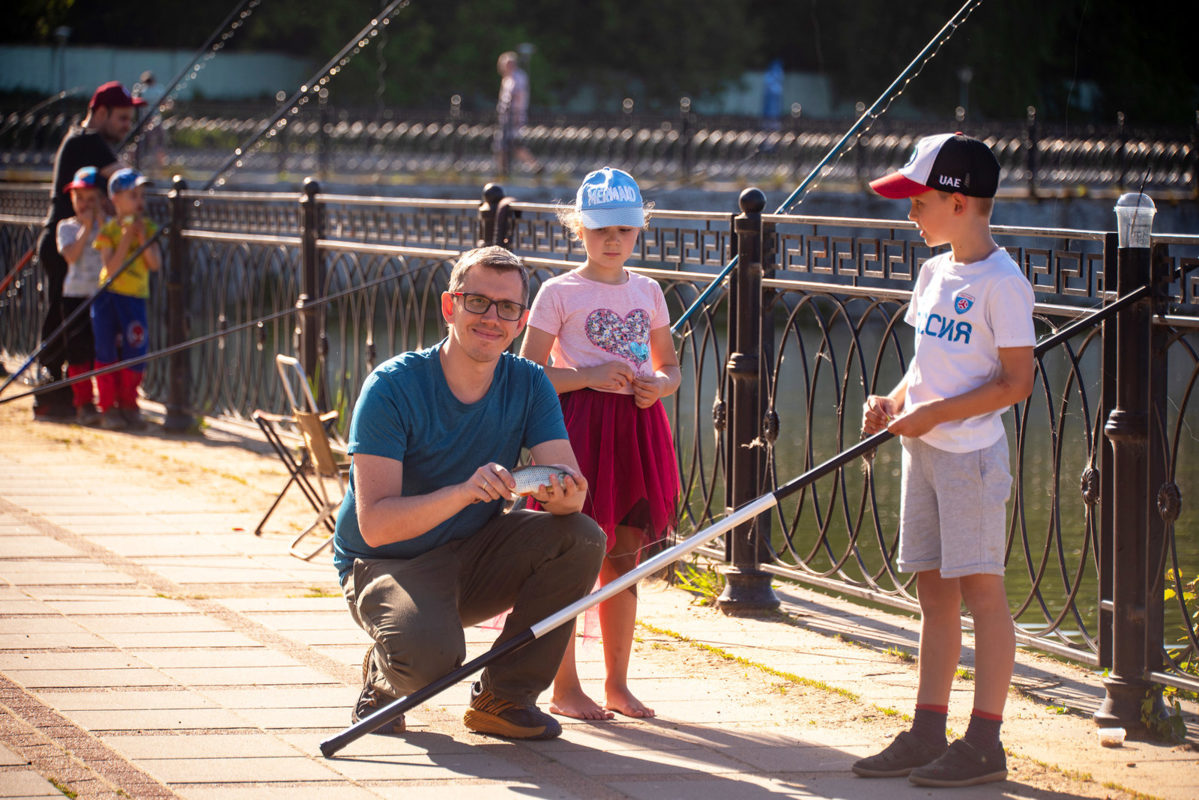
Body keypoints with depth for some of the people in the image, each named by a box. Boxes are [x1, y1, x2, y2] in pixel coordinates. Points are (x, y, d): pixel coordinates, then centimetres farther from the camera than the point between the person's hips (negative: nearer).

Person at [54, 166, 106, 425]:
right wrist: (86, 227, -9)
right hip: (76, 296, 0)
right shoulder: (67, 227, 7)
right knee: (79, 351, -2)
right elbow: (71, 255, -9)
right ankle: (84, 404, 4)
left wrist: (101, 223, -11)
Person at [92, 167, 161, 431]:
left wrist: (142, 237, -14)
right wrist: (127, 238, -19)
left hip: (135, 297, 2)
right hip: (108, 296, -2)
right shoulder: (109, 230, -3)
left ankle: (128, 406, 13)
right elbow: (112, 267, -14)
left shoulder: (148, 228, 6)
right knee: (107, 352, 0)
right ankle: (108, 408, 7)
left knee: (135, 352, -1)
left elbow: (155, 264, -4)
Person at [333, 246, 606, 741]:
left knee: (581, 539, -20)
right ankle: (384, 679, 4)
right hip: (386, 566, -5)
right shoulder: (393, 387, -20)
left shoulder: (528, 385, -5)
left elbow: (572, 487, -15)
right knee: (431, 653, -36)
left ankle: (504, 696, -5)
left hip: (474, 560, 5)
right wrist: (463, 492, -44)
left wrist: (564, 494, -41)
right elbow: (375, 525, -28)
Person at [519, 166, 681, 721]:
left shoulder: (647, 292, 12)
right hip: (579, 425, -5)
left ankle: (617, 684, 17)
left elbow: (671, 367, 20)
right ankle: (564, 687, 3)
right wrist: (589, 375, -17)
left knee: (624, 560, 8)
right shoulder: (560, 292, -2)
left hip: (638, 427, 5)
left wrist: (658, 385, -3)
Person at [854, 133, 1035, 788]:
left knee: (981, 590, -5)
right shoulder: (935, 273, 13)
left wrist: (933, 413, -17)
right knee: (934, 593, 11)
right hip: (923, 452, 8)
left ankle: (984, 742, -2)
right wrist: (894, 401, 3)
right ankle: (927, 733, 15)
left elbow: (1015, 382, -15)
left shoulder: (1002, 283, -13)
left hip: (971, 453, -8)